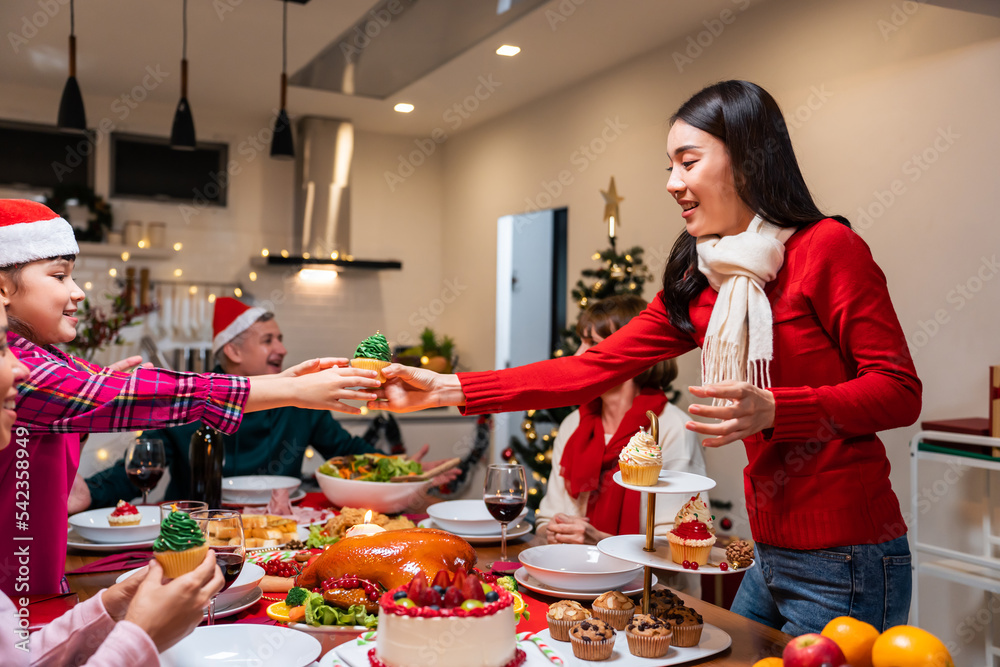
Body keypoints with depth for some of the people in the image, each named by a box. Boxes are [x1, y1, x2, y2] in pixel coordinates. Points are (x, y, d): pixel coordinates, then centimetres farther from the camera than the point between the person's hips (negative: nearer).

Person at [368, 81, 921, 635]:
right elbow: (593, 369, 1)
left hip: (844, 567, -6)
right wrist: (444, 389, -3)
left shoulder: (827, 247, -11)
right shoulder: (695, 287, 7)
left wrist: (773, 410, -28)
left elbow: (898, 390, -12)